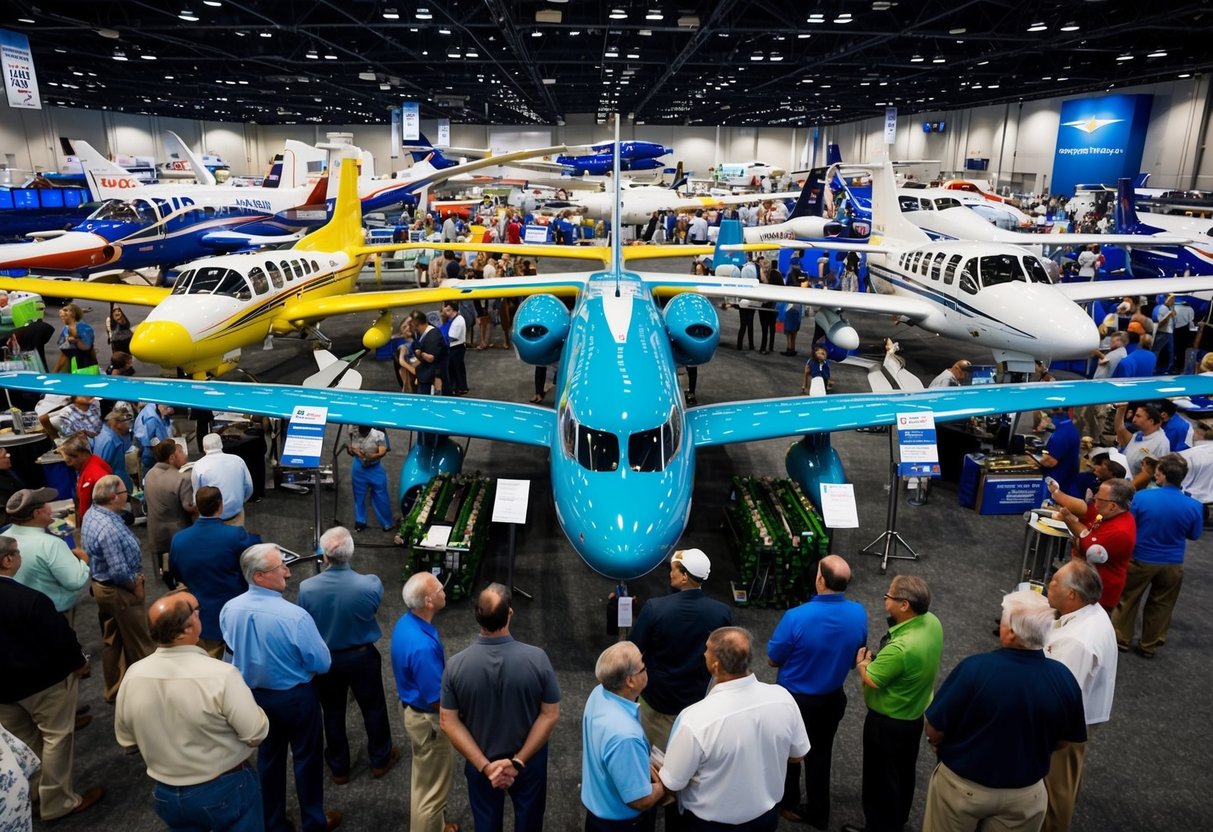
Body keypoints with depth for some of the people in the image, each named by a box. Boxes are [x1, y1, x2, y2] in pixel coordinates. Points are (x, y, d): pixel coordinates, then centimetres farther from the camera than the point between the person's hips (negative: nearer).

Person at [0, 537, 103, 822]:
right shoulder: (30, 599, -30)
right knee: (56, 737, 10)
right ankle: (57, 802, 19)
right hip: (45, 680, -6)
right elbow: (60, 638, -22)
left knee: (23, 741, 23)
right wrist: (79, 663, -3)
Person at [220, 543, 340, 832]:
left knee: (268, 755, 23)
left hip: (254, 694, 5)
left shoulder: (229, 609, -15)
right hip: (295, 696, -5)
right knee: (306, 756, 16)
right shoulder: (295, 616, -33)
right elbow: (322, 663, -21)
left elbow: (234, 649, 5)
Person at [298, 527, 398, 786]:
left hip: (325, 659, 1)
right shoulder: (370, 585, -30)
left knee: (333, 713, 22)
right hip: (362, 657, -1)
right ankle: (380, 760, 41)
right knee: (373, 708, 22)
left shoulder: (307, 588, -26)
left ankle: (339, 769, 41)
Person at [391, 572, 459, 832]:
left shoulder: (406, 622, -7)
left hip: (414, 709, 10)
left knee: (424, 778, 29)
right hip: (428, 719, -10)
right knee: (433, 785, 13)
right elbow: (438, 700, -27)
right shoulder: (423, 646, -37)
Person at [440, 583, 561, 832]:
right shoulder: (537, 658, -24)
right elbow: (550, 715, -19)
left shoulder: (456, 665, -22)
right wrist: (519, 760, -14)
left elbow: (449, 722, -16)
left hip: (480, 762, 1)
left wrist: (484, 764, -15)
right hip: (529, 760, -1)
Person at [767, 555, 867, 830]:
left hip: (794, 699, -4)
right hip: (833, 699, 4)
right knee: (820, 753, 25)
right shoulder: (859, 614, -18)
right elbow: (856, 657, 0)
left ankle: (787, 803, 45)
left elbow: (773, 660, -17)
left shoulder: (796, 617, -33)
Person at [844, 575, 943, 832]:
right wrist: (877, 659, -3)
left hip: (888, 722, -8)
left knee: (880, 777, 14)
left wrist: (862, 662, -5)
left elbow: (870, 680, -25)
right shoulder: (932, 622, -12)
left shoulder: (900, 647, -39)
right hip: (916, 714, 9)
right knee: (904, 771, 28)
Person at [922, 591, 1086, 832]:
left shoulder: (974, 668, -29)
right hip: (1025, 793, 3)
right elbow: (1068, 739, 0)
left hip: (962, 785, -3)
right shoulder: (1064, 678, -17)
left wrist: (939, 745, 4)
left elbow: (934, 731, -19)